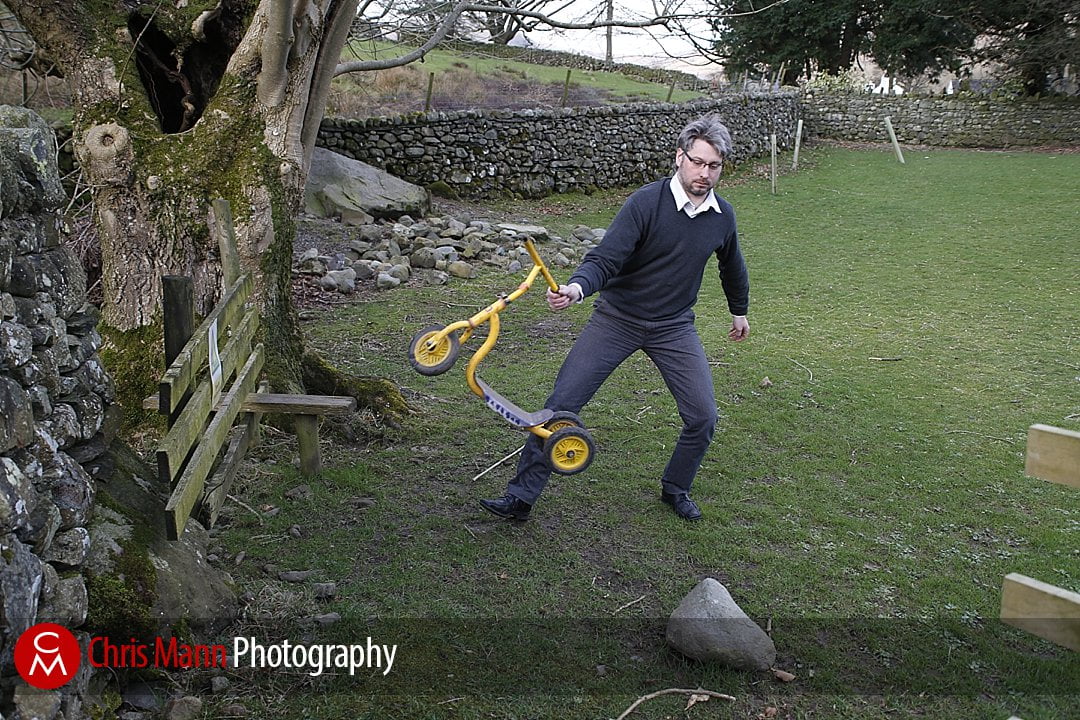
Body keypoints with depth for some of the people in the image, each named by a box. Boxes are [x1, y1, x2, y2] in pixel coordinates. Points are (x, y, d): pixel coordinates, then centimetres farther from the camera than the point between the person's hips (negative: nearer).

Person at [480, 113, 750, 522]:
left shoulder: (723, 216, -1)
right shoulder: (647, 203, -18)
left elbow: (732, 266, 20)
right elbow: (605, 258, -25)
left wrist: (740, 311, 33)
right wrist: (577, 288, -46)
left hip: (675, 326, 4)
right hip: (617, 317, -4)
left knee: (703, 417, -4)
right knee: (562, 403, -9)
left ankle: (675, 489, 24)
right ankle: (520, 497, 2)